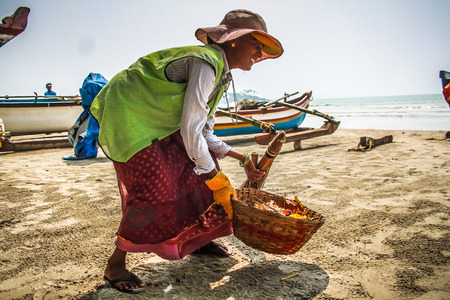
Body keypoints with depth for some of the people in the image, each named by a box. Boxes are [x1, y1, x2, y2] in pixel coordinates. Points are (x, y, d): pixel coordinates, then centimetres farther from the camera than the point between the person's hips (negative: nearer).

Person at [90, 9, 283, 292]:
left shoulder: (222, 75, 6)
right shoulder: (206, 62, -24)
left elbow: (204, 134, 7)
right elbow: (190, 130, -28)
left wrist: (243, 158, 2)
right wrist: (217, 180, -20)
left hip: (157, 122, 10)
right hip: (127, 113, -9)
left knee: (196, 171, 5)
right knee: (158, 189, -16)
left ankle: (198, 239, 22)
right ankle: (115, 264, 3)